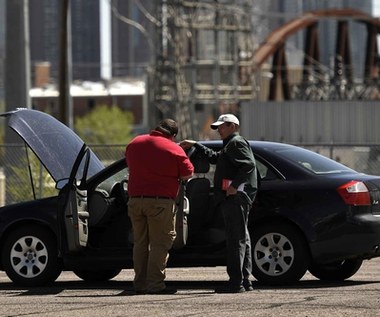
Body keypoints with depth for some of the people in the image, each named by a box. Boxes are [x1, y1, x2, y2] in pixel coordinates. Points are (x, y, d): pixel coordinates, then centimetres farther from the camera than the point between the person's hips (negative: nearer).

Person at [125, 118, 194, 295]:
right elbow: (187, 174, -3)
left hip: (135, 199, 6)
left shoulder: (134, 143, 10)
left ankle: (140, 284, 14)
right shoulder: (174, 150, -8)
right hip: (160, 201, -6)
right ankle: (155, 285, -7)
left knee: (140, 242, 14)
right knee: (160, 243, -2)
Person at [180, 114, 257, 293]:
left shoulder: (236, 143, -7)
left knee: (236, 239, -13)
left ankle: (236, 282, -17)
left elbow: (249, 164, -21)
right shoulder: (230, 145, 27)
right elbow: (214, 158, 42)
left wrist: (235, 185, -24)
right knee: (242, 239, 10)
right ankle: (245, 280, 13)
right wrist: (195, 145, 41)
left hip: (235, 198, -11)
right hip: (233, 199, 11)